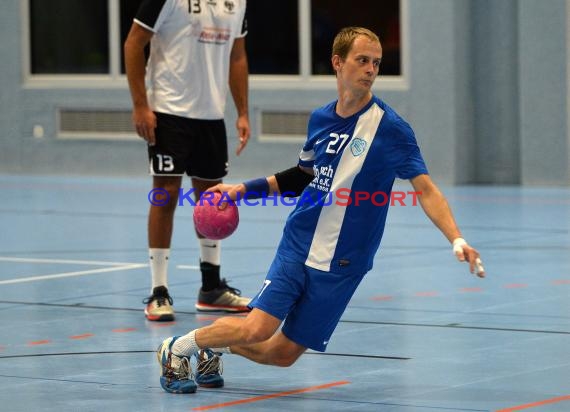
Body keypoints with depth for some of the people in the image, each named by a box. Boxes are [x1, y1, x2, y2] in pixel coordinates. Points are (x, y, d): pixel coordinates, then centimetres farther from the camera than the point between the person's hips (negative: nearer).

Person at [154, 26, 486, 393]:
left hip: (342, 264, -2)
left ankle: (214, 350, 31)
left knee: (284, 354, 2)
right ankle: (177, 348, 8)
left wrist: (457, 240, -29)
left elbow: (426, 189, -16)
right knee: (257, 330, -17)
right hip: (298, 246, 2)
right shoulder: (320, 119, 4)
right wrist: (245, 189, 18)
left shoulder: (391, 128, -10)